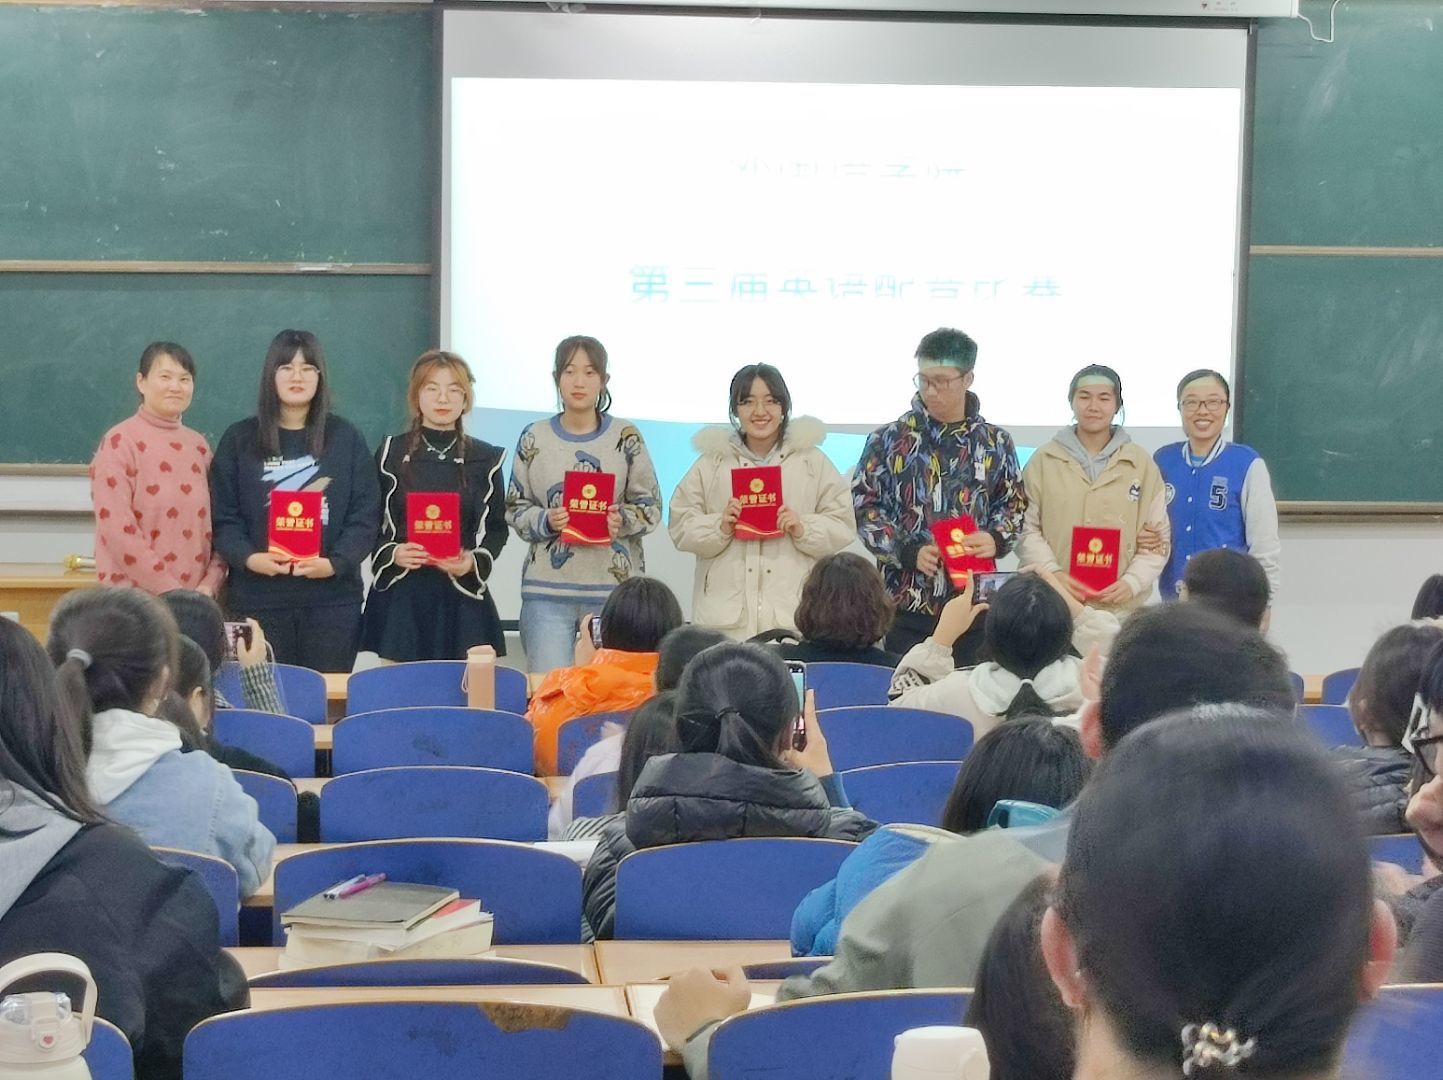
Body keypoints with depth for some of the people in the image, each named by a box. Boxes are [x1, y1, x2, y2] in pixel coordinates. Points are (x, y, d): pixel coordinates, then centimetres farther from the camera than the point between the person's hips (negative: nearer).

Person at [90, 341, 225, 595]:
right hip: (133, 599, -5)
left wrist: (209, 586, -4)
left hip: (194, 601, 5)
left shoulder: (199, 445, 12)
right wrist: (171, 591, -15)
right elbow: (117, 530, -13)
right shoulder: (120, 443, -5)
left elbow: (215, 523, 12)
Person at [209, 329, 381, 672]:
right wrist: (248, 558, -16)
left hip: (332, 599, 0)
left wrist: (335, 563, -14)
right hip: (257, 599, 0)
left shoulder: (346, 439, 8)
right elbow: (224, 517, 4)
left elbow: (365, 516, 3)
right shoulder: (239, 439, 8)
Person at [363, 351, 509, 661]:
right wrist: (392, 554, -13)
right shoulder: (391, 452, 5)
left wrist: (474, 561, -10)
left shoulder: (485, 459, 6)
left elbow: (497, 528, 9)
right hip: (400, 592, 0)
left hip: (462, 594, 1)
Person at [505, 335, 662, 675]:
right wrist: (545, 520, -10)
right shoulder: (534, 438, 6)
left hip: (614, 585, -1)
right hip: (547, 588, 1)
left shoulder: (626, 437, 3)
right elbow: (515, 508, 10)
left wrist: (622, 521, -13)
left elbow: (650, 506, 6)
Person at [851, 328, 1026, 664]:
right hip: (907, 599, -1)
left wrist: (996, 539, -7)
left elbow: (1014, 505, 14)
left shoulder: (995, 442, 7)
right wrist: (907, 552, -11)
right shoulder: (888, 440, 2)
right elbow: (864, 507, 2)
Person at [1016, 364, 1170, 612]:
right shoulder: (1044, 460, 7)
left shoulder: (1141, 463, 9)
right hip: (1055, 604, 0)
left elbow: (1158, 536, 6)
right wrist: (1053, 573, -13)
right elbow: (1028, 529, 3)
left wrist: (1132, 582, -9)